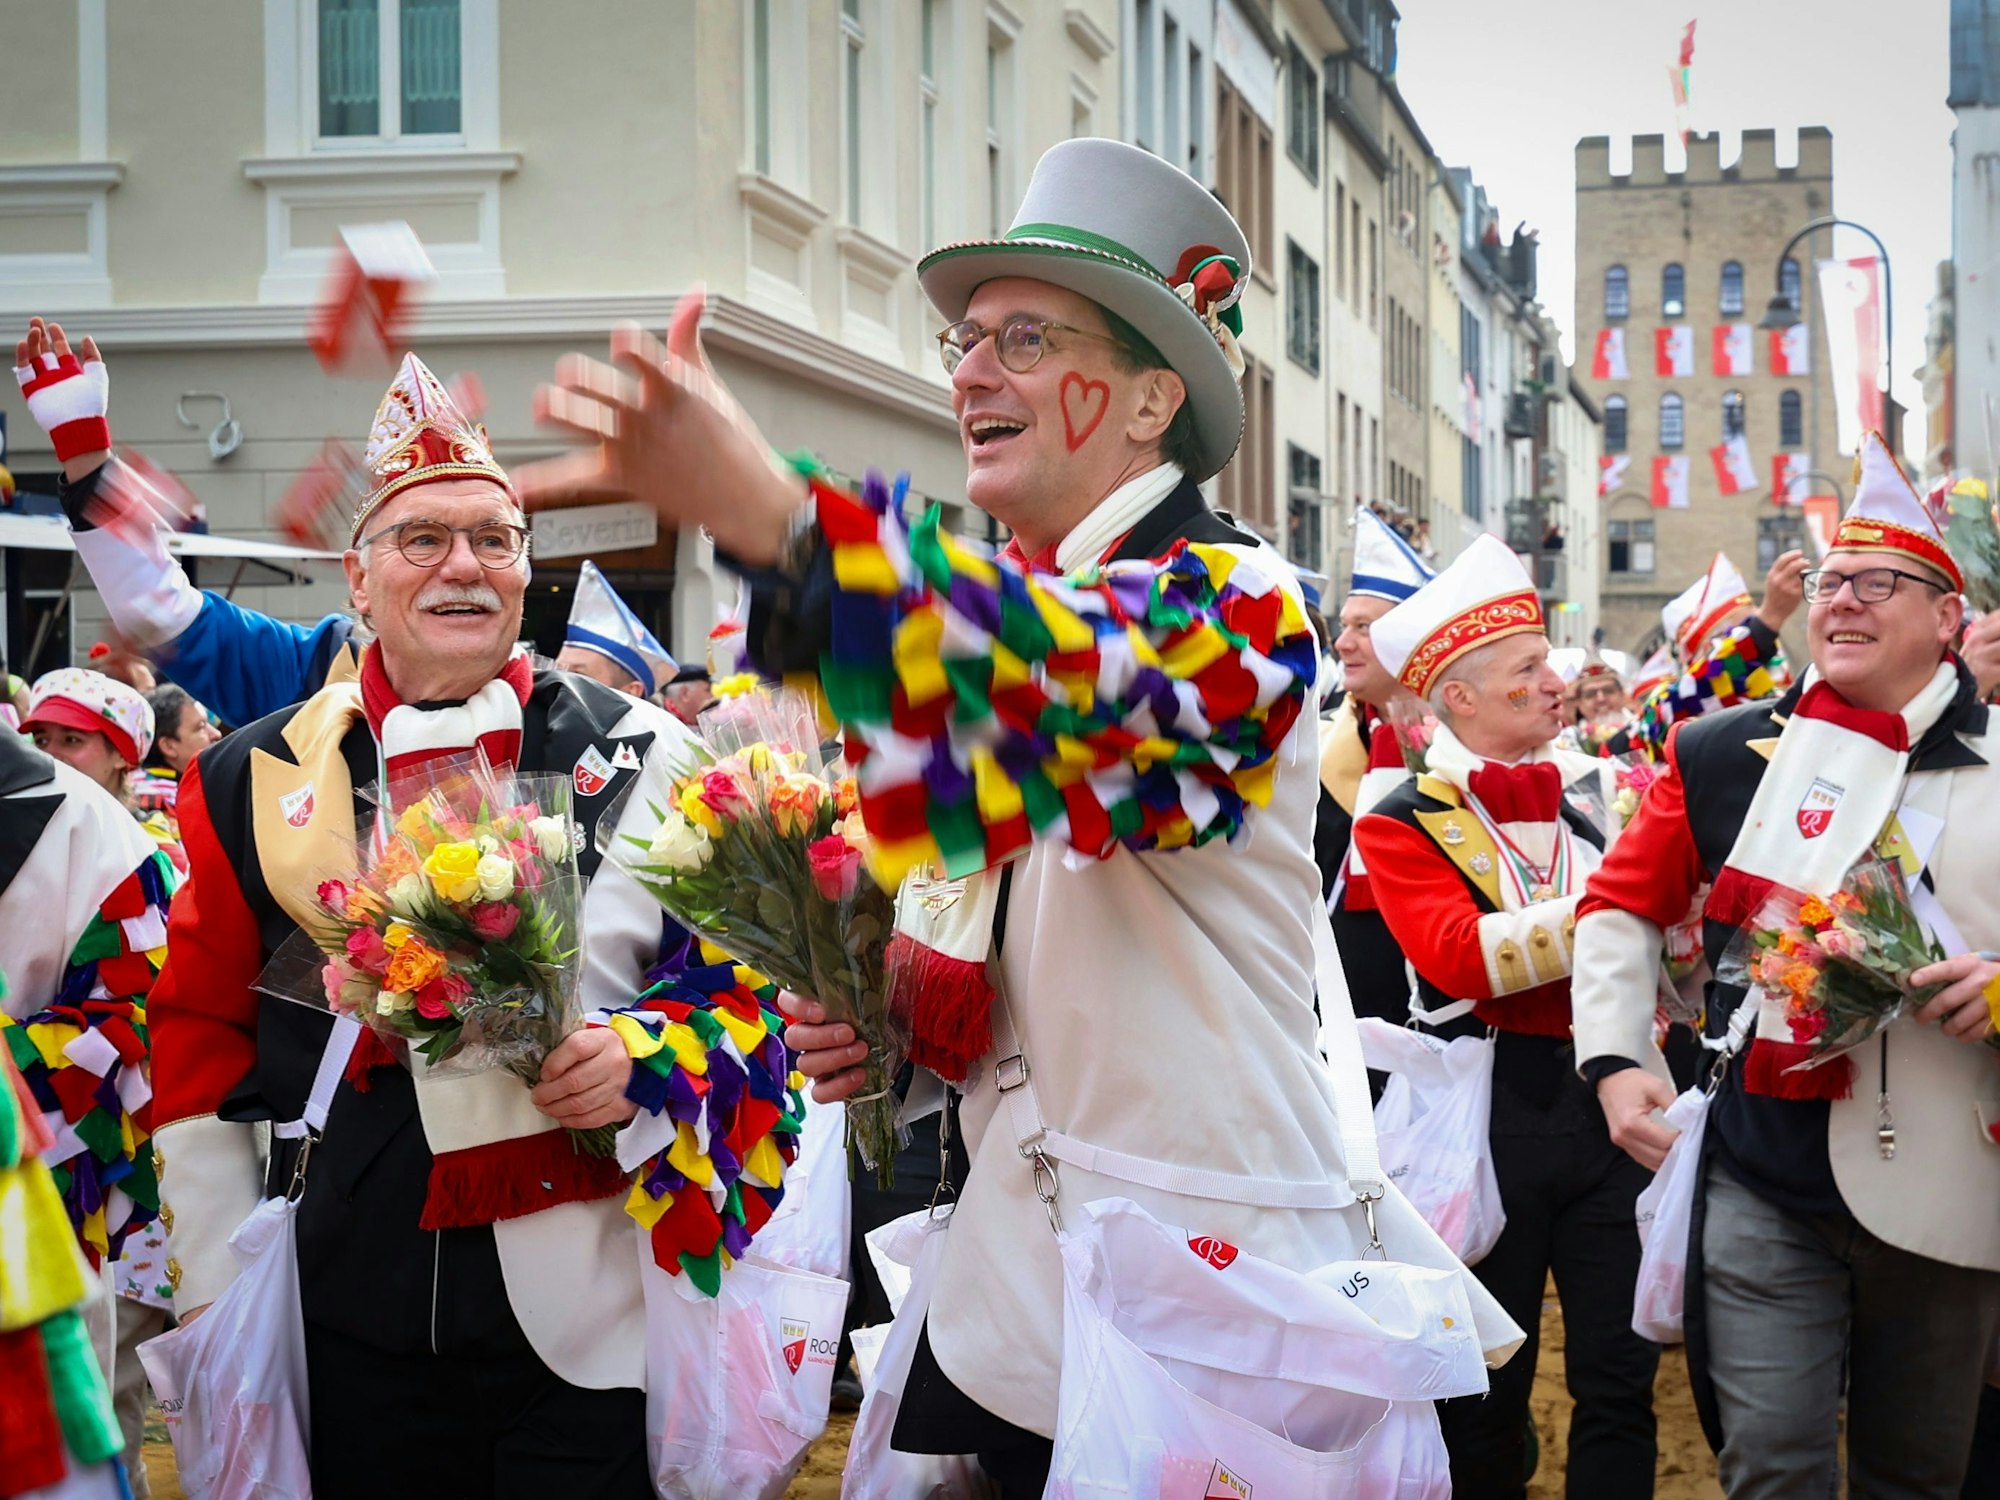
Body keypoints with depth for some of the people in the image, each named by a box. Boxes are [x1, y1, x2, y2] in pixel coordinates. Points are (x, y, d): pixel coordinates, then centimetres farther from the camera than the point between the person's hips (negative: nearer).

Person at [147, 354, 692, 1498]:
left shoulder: (641, 756, 2)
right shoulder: (253, 781, 5)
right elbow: (198, 1040, 9)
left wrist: (646, 1058, -13)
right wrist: (217, 1296, 7)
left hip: (589, 1328, -1)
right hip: (358, 1331, 1)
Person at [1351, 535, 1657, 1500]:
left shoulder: (1598, 790, 11)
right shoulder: (1402, 823, -3)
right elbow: (1456, 955, -18)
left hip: (1607, 1094, 3)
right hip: (1490, 1115, -3)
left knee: (1621, 1374, 6)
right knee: (1486, 1386, 9)